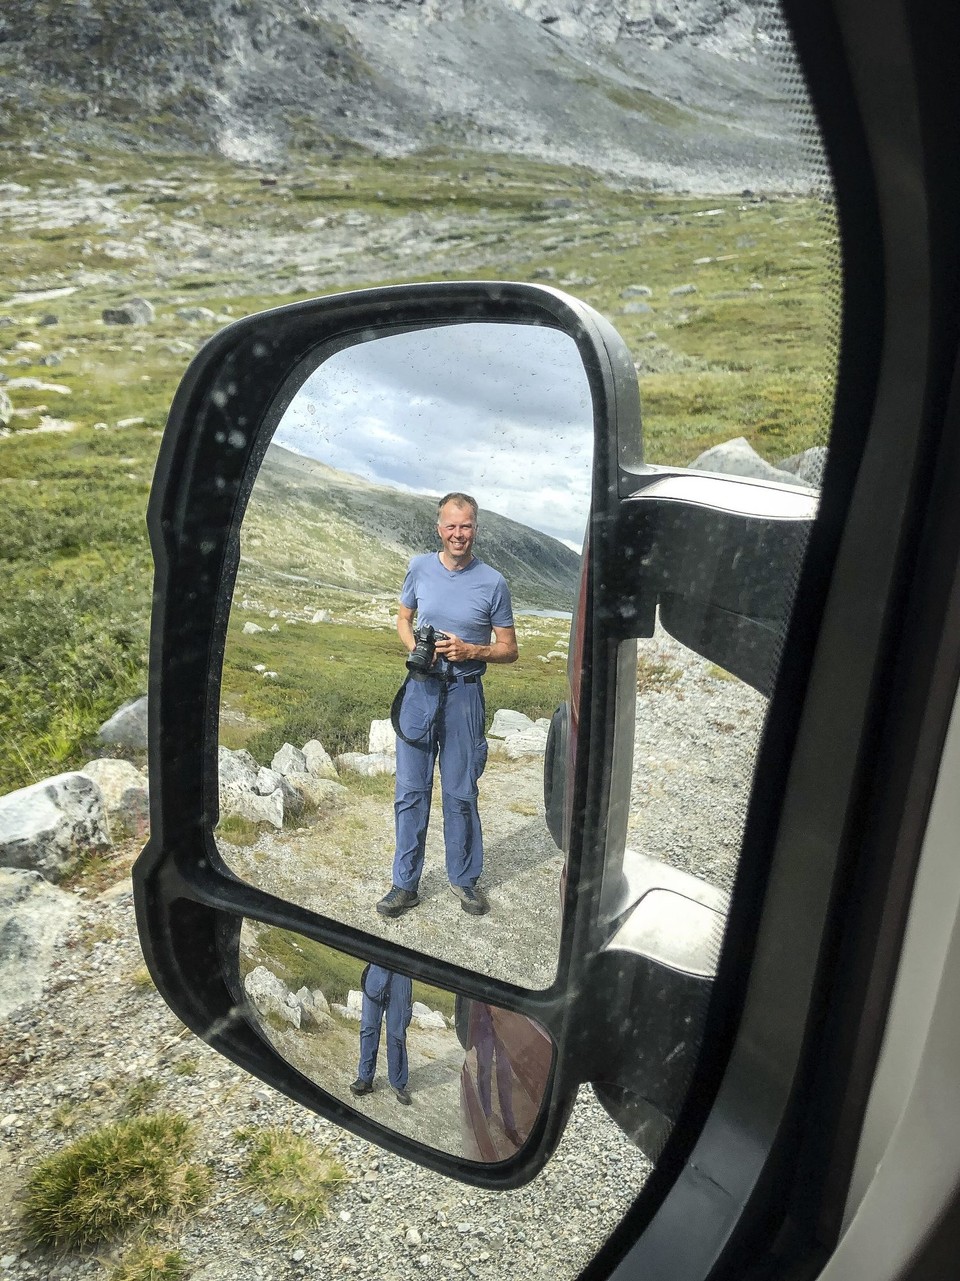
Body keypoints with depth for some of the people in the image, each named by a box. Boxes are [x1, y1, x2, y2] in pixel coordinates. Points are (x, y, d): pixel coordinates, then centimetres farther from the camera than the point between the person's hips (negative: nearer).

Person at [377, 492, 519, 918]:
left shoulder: (493, 583, -5)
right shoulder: (420, 568, 2)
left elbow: (509, 650, 0)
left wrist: (470, 651, -17)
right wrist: (413, 645, -5)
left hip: (463, 694, -2)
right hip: (420, 689, 2)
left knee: (461, 793, 8)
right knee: (411, 790, 6)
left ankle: (464, 878, 27)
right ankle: (405, 883, 20)